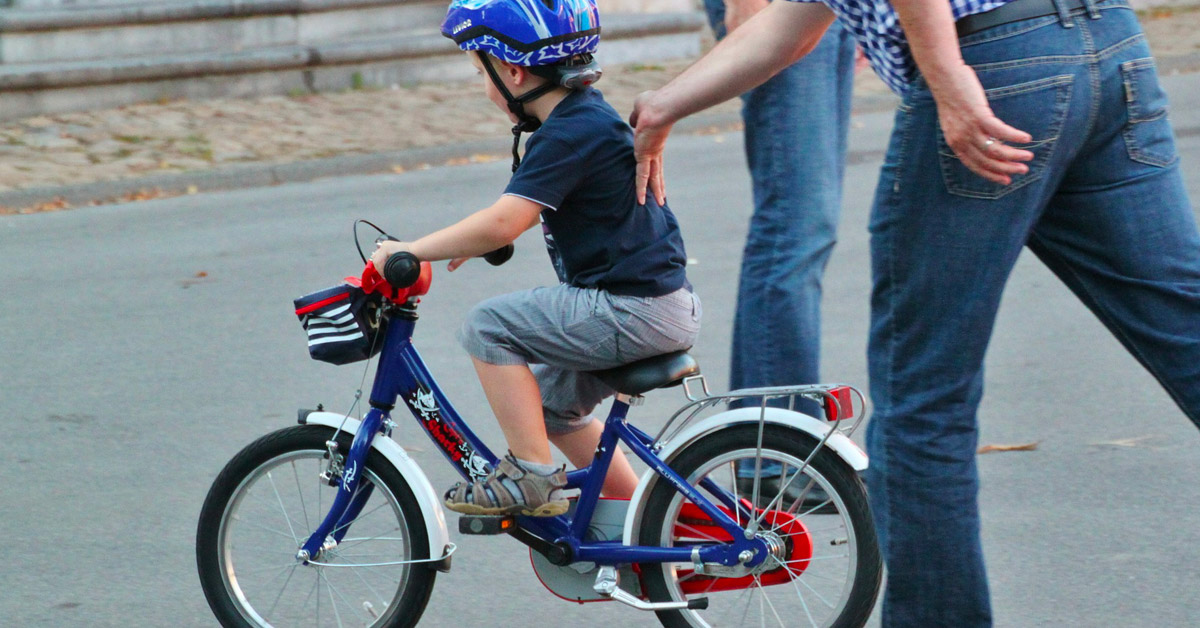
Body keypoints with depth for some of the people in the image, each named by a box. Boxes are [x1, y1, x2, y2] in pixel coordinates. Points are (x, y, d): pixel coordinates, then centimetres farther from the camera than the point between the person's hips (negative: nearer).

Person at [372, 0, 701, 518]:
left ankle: (531, 476, -9)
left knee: (488, 326, -13)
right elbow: (526, 208, 31)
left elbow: (504, 223, -27)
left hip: (636, 310, -11)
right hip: (660, 302, 11)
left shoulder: (569, 135, -18)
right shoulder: (587, 116, 14)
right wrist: (467, 242, 22)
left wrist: (410, 251, -20)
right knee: (552, 404, 24)